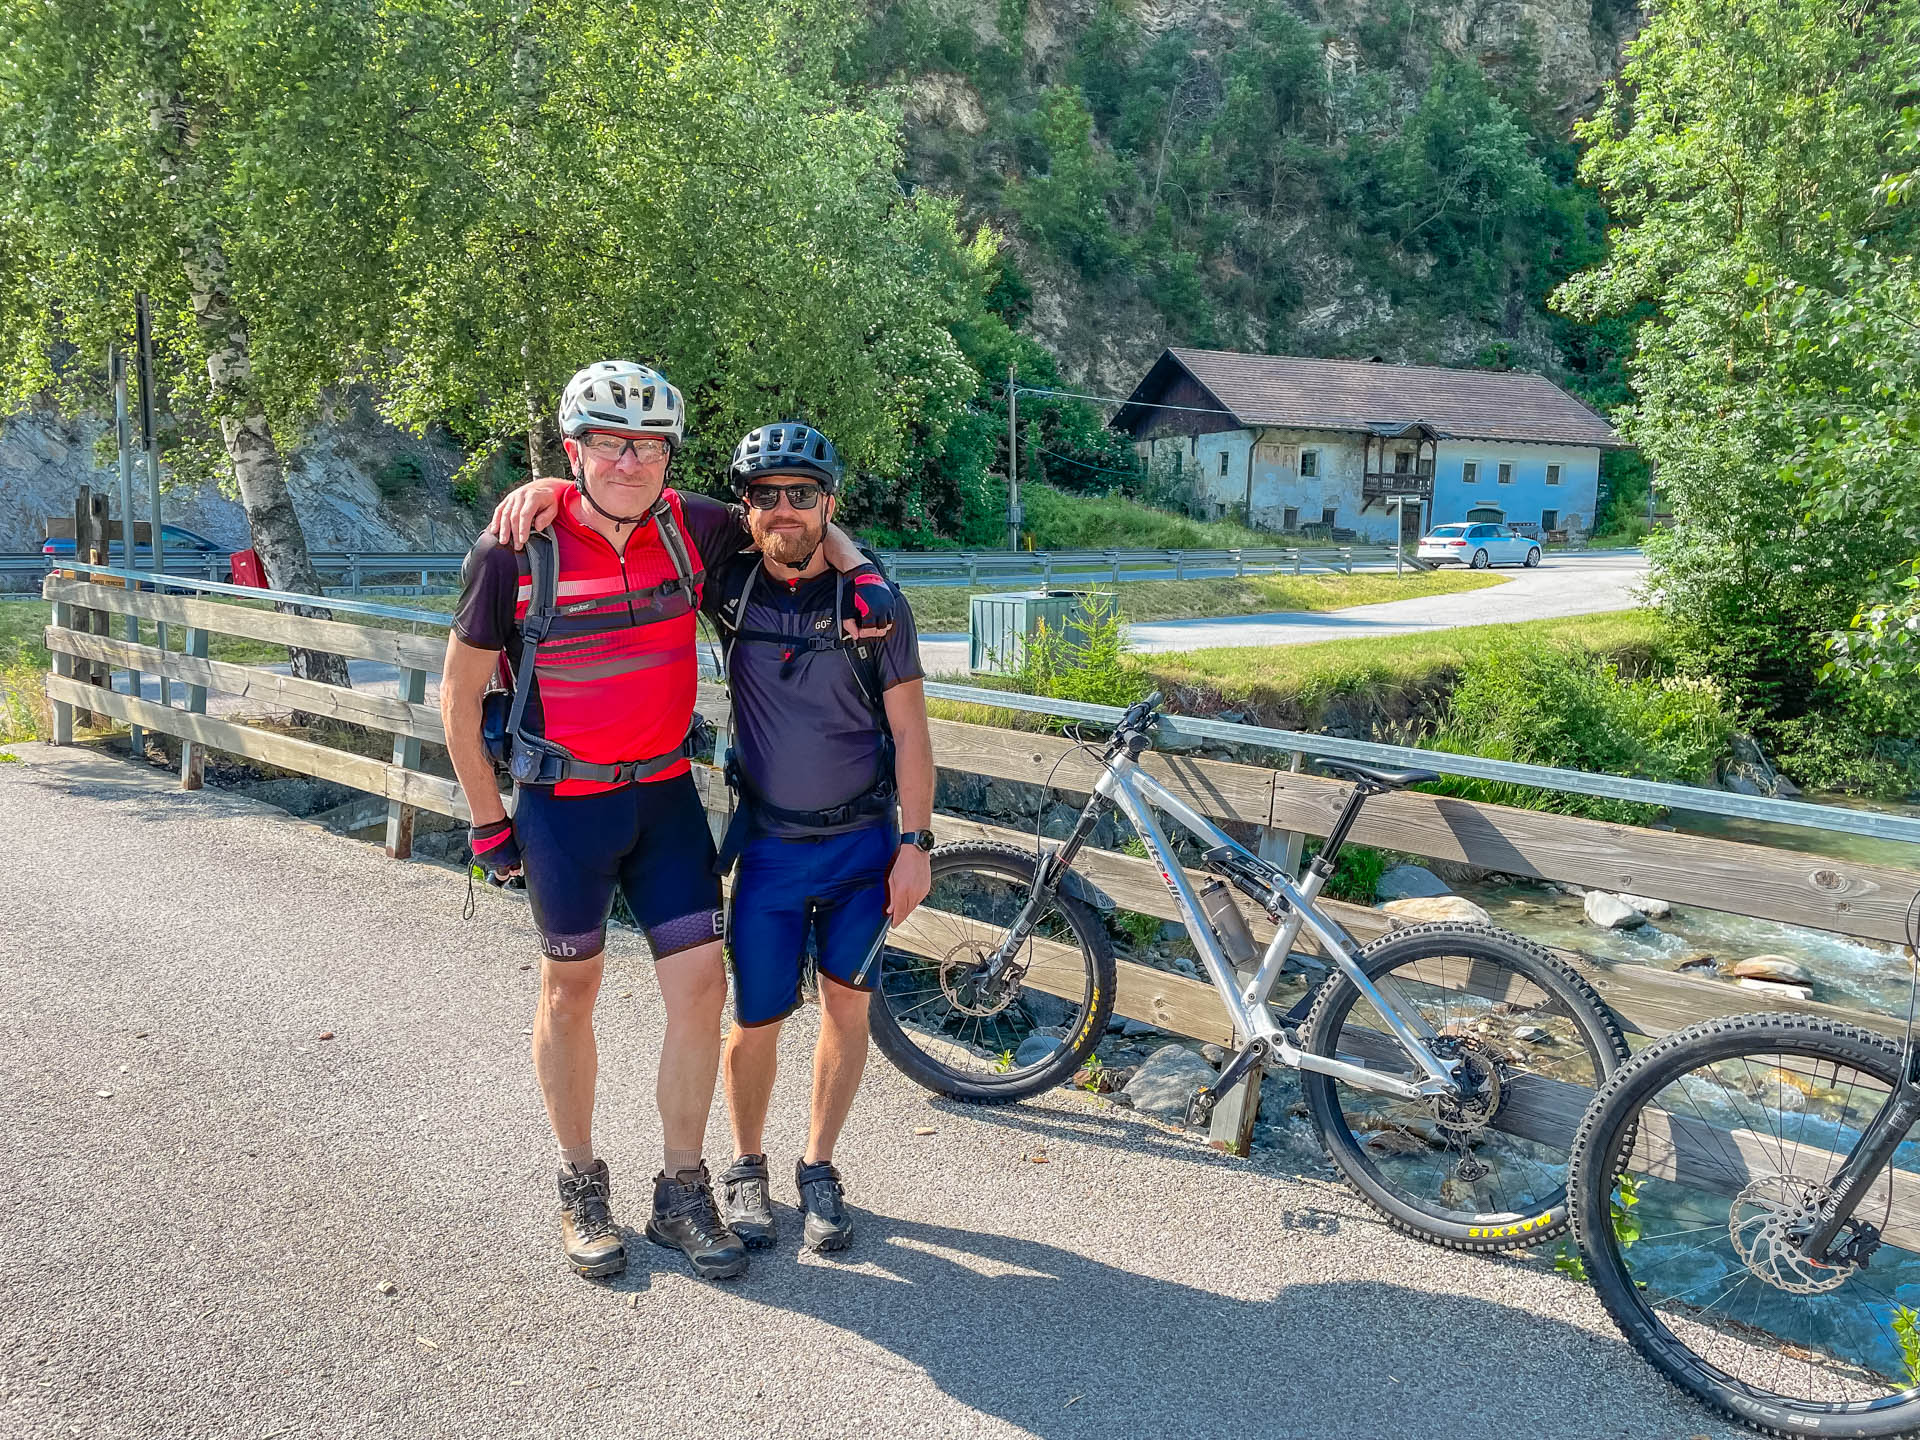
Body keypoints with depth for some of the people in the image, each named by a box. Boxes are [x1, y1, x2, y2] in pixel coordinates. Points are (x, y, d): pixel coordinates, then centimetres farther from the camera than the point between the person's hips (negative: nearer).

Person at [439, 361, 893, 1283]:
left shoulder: (688, 527, -6)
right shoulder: (517, 549, -14)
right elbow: (460, 694, -5)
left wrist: (863, 570, -6)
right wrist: (489, 824, -2)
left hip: (665, 793, 3)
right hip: (565, 803, -3)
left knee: (699, 985, 0)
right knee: (570, 991, 11)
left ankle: (681, 1194, 18)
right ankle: (581, 1187, 30)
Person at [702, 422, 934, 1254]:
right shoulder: (728, 586, -6)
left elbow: (908, 731, -5)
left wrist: (915, 843, -7)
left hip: (862, 841, 0)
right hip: (768, 842, 0)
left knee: (846, 1004, 8)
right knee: (756, 1021, 3)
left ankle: (819, 1169, 27)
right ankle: (746, 1166, 28)